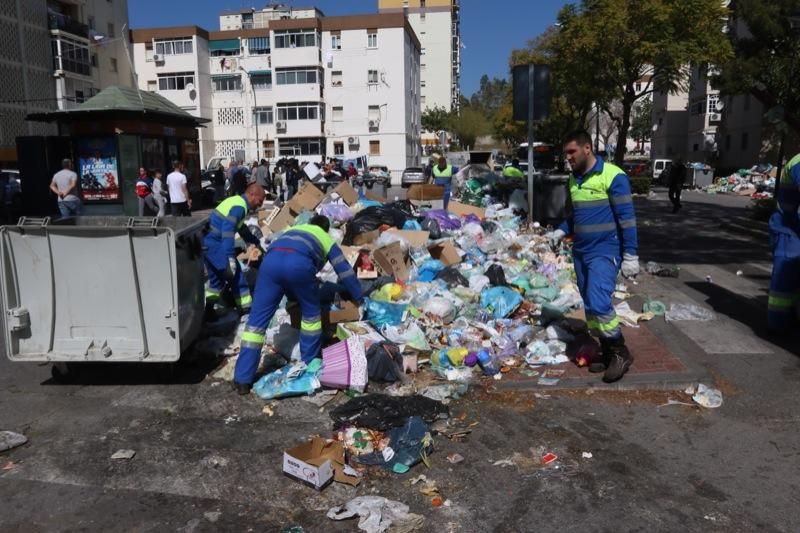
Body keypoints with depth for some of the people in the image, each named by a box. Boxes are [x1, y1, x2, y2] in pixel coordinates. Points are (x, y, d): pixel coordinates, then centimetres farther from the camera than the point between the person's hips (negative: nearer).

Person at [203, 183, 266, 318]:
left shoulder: (235, 200, 16)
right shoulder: (239, 207, -15)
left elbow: (241, 228, 30)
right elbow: (227, 231, -26)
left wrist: (256, 242, 38)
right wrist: (230, 257, -30)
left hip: (206, 243, 10)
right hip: (215, 245, -10)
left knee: (216, 277, 19)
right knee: (236, 276, 1)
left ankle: (208, 310, 22)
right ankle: (246, 308, 10)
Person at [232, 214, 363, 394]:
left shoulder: (294, 229, 46)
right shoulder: (327, 239, 35)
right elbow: (345, 270, 36)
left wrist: (292, 295, 61)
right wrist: (358, 297, 49)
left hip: (271, 260, 3)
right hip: (299, 263, -3)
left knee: (257, 319, 6)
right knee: (311, 312, 22)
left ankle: (242, 379, 7)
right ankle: (310, 363, 31)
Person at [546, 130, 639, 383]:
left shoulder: (613, 176, -12)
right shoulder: (574, 179, 10)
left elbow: (627, 218, -13)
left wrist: (630, 255, -15)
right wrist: (560, 232, 5)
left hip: (605, 252, -8)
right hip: (580, 252, 8)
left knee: (599, 303, -17)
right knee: (589, 306, 10)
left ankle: (621, 353, 2)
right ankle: (607, 352, 24)